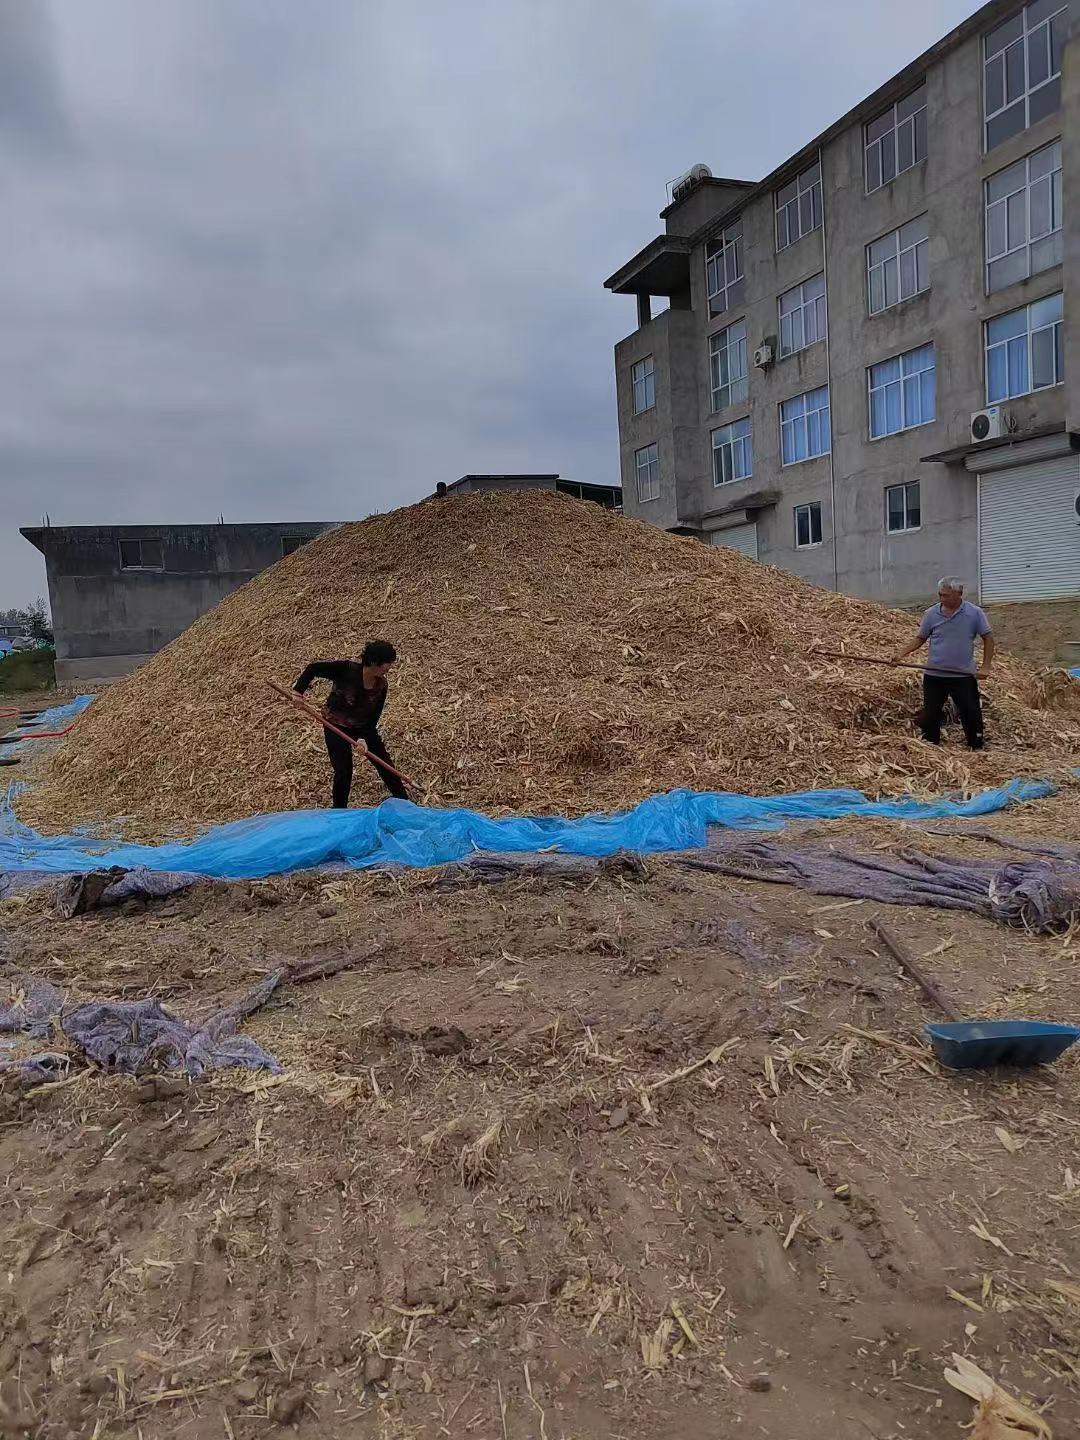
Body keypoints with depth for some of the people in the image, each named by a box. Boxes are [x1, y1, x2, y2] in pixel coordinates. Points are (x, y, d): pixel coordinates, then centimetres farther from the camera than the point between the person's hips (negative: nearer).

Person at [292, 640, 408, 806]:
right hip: (336, 726, -4)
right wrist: (298, 691, -31)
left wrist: (364, 738, -27)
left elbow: (373, 718, -13)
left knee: (384, 764, 10)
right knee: (343, 772, -4)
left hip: (364, 727, 4)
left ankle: (405, 803, 29)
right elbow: (313, 668, -22)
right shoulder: (346, 669, -30)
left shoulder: (381, 685, -16)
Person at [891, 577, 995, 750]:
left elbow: (988, 638, -1)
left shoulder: (975, 613, -6)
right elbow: (920, 639, 8)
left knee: (971, 715, 2)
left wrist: (986, 667, -8)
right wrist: (901, 654, -7)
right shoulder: (931, 614, -1)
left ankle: (976, 749, 16)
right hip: (934, 675, 2)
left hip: (964, 676, -2)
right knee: (929, 715, 8)